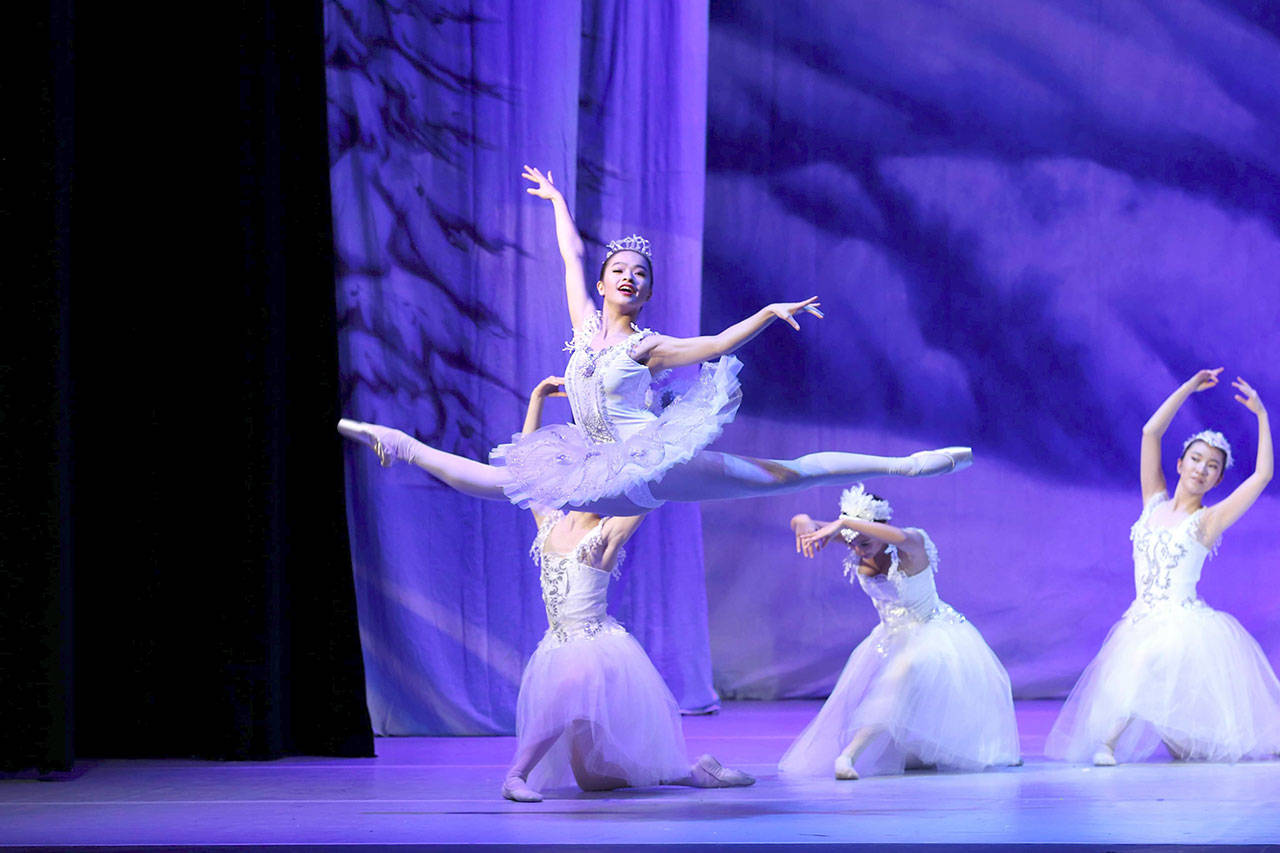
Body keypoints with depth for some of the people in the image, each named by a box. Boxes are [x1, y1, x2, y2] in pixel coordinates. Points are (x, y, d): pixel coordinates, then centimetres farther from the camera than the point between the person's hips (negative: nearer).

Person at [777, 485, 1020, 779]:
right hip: (892, 638, 7)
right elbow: (799, 522, -15)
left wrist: (844, 522, -57)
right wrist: (805, 524, -41)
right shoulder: (857, 550, -11)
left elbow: (900, 537, -54)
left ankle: (849, 755, -39)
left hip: (933, 634, -7)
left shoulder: (911, 546, -27)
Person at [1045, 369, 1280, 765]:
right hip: (1142, 624, 4)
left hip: (1184, 625, -4)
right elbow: (1150, 432, 9)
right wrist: (1189, 387, 10)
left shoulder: (1208, 521, 1)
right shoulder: (1154, 504, 12)